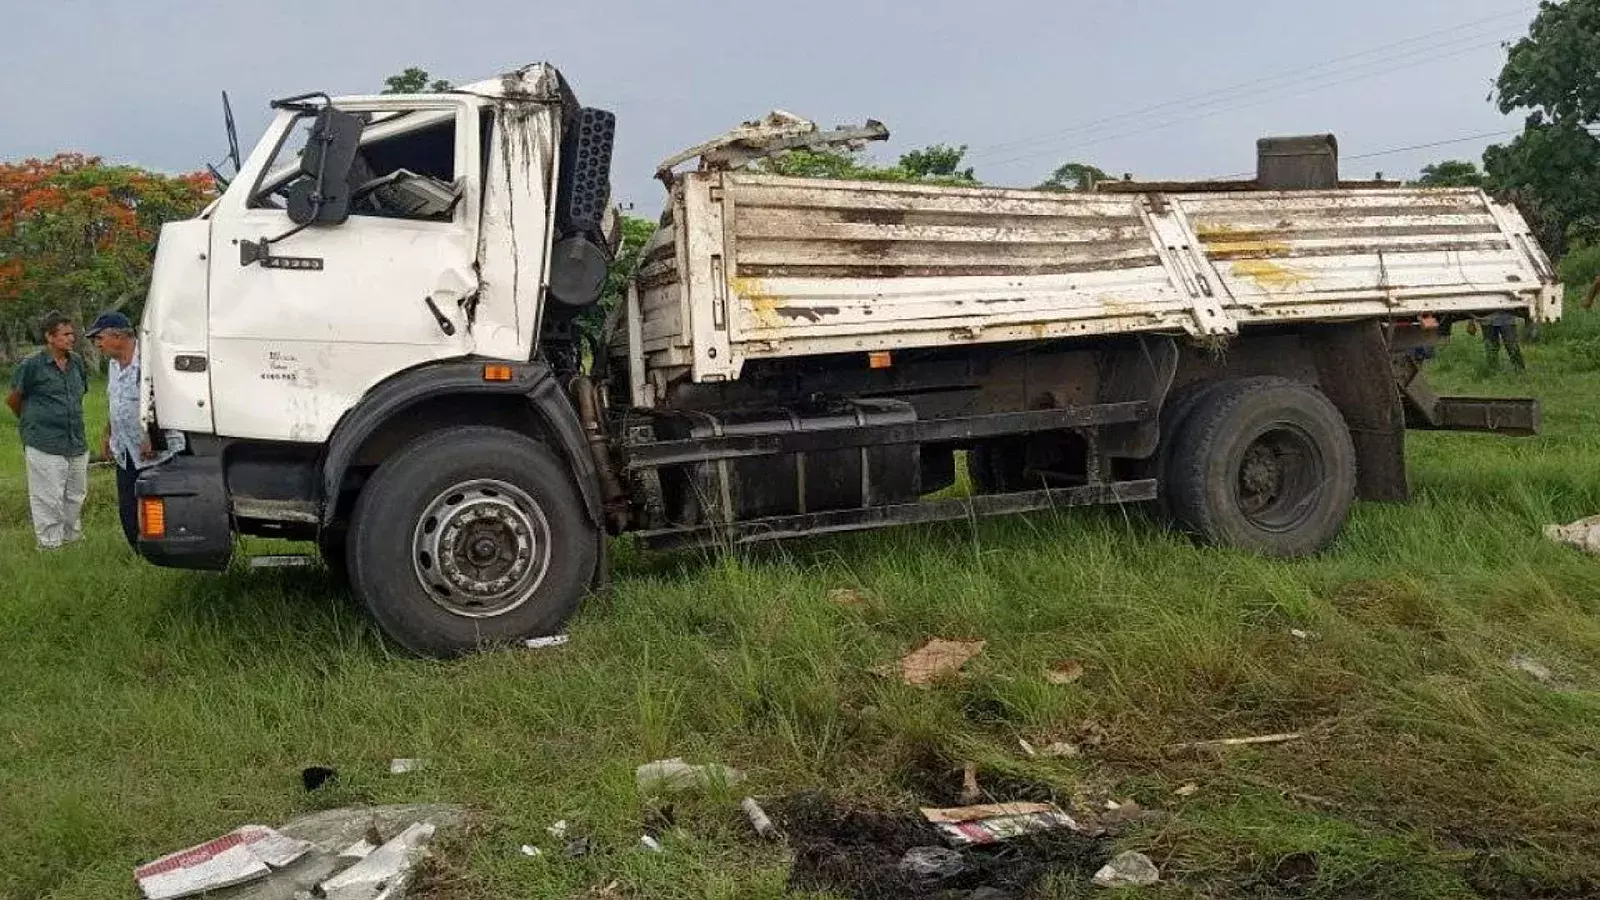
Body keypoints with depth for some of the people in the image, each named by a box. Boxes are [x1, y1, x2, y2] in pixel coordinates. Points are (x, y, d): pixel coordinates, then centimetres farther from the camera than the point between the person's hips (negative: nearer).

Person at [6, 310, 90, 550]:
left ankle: (72, 540, 28)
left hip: (77, 445, 6)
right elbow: (13, 400, 4)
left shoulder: (77, 363, 10)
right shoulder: (32, 366, -7)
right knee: (48, 502, -3)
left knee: (76, 497, 14)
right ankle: (49, 547, 4)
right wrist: (30, 423, 15)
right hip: (44, 447, -6)